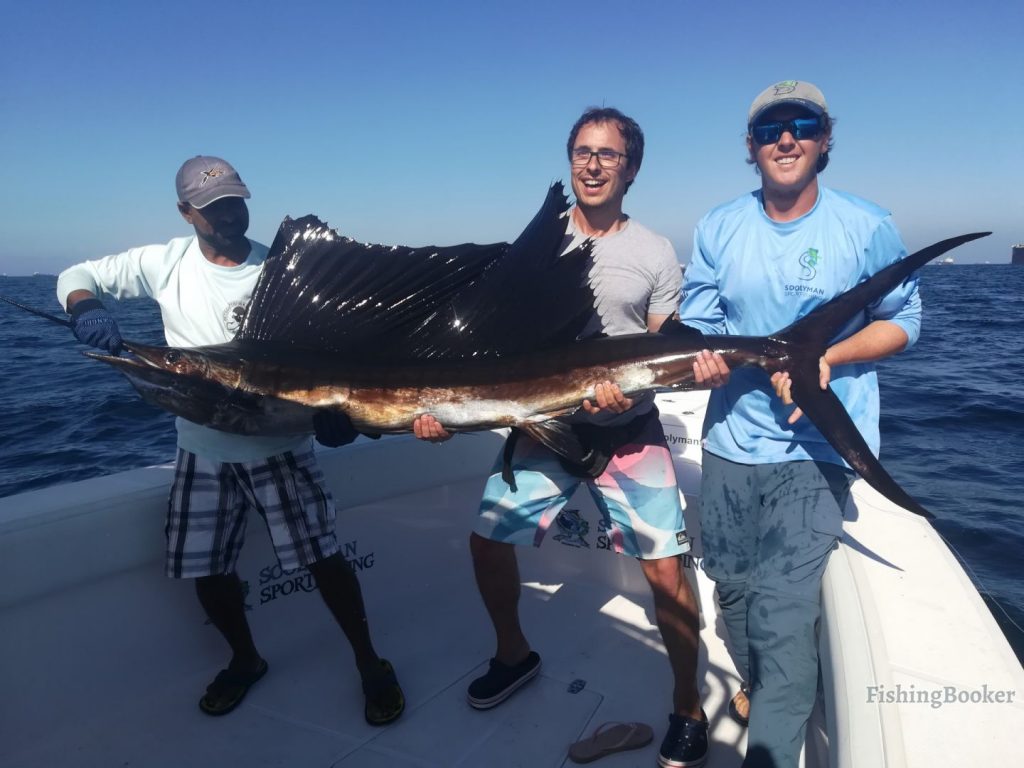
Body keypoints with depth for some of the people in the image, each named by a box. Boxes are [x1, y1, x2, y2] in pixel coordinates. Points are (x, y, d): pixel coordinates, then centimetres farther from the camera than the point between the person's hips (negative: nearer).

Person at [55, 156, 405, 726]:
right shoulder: (166, 264, -2)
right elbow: (77, 275, 7)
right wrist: (86, 308, -17)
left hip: (280, 443, -2)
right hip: (203, 449, 3)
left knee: (323, 557, -4)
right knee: (209, 571, 11)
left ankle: (370, 663, 17)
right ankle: (246, 660, 38)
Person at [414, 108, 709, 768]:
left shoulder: (656, 254, -1)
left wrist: (631, 390, -24)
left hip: (629, 432, -2)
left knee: (665, 568, -6)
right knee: (488, 541, 5)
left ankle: (689, 710, 19)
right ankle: (515, 655, 34)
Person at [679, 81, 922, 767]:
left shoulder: (868, 228, -8)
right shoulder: (718, 228, 0)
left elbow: (902, 321, -1)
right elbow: (697, 328, 2)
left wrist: (825, 357, -19)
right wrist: (706, 357, -22)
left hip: (817, 447, -4)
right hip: (731, 438, 4)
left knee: (780, 612, -11)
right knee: (732, 585, 19)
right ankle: (759, 688, 47)